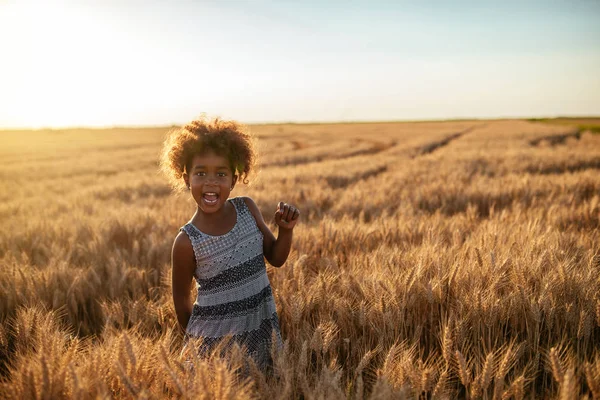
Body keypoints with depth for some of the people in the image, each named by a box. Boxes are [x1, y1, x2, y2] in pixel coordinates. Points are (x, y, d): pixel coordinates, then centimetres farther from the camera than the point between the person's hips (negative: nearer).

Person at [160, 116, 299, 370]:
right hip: (217, 342, -4)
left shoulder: (247, 209, -6)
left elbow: (276, 258, 3)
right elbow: (181, 301, -4)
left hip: (263, 331, 4)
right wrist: (195, 340, 5)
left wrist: (286, 229, -13)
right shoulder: (187, 242, -17)